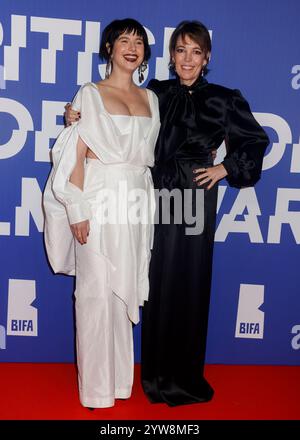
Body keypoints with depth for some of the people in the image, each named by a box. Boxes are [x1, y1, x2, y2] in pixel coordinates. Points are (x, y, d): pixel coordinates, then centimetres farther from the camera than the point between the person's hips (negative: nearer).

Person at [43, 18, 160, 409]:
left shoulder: (150, 99, 15)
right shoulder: (91, 94, 1)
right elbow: (76, 155, -5)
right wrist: (78, 210, -12)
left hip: (137, 200, 5)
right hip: (100, 199, -4)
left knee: (126, 289, 10)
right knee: (96, 291, 0)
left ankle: (120, 377, 25)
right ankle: (96, 385, 14)